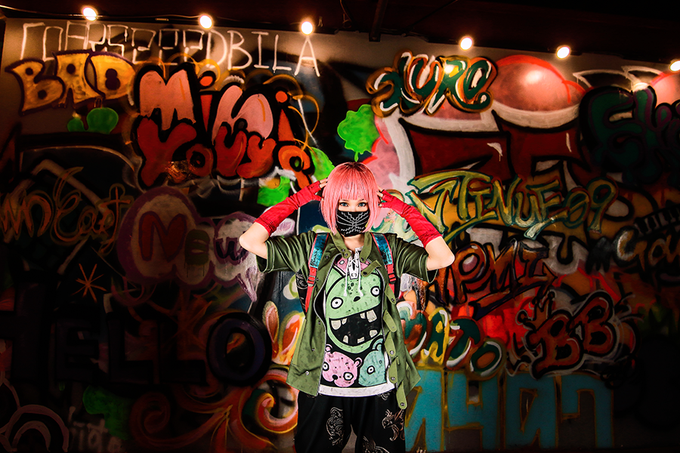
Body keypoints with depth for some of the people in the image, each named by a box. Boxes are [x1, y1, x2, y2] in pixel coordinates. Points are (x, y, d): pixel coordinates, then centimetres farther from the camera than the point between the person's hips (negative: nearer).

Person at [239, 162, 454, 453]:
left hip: (379, 387, 1)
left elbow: (444, 257, -12)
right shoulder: (312, 248, -2)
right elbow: (250, 241, -9)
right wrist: (298, 199, -7)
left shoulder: (389, 250, 0)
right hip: (323, 387, 0)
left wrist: (403, 209, -8)